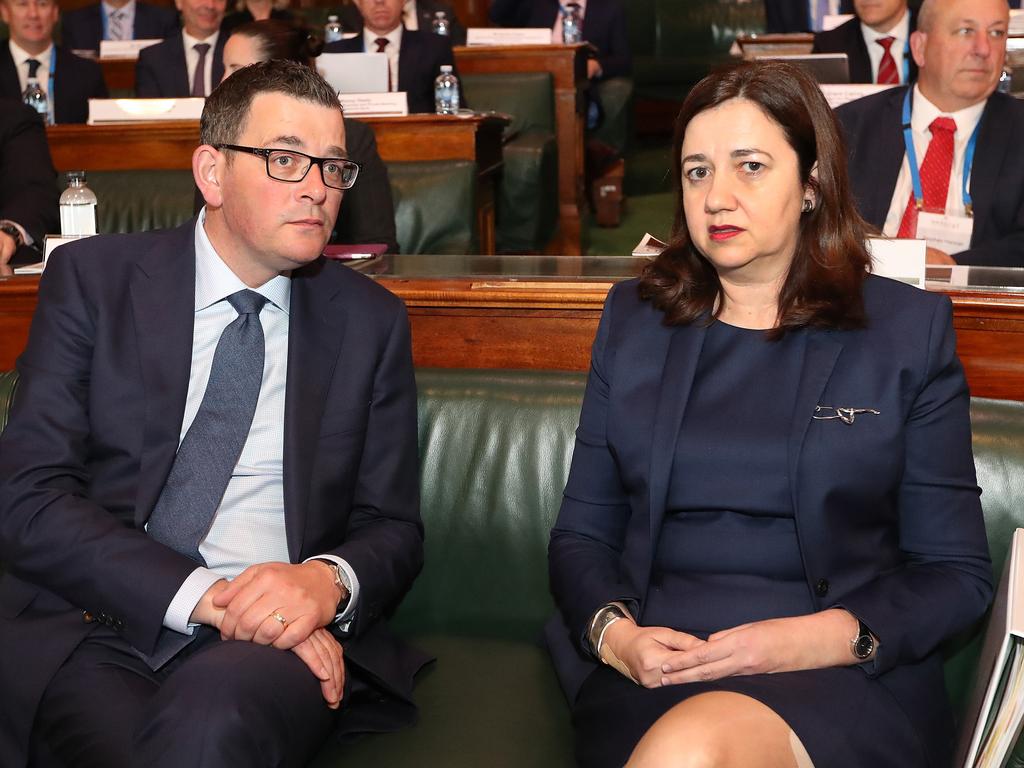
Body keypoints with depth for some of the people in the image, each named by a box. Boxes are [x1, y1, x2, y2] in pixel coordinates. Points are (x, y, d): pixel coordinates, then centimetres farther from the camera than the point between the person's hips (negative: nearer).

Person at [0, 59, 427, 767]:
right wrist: (207, 595, -18)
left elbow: (394, 529, 11)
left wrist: (330, 582, -15)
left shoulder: (370, 321, 10)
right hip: (91, 624, 0)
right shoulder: (92, 278, 5)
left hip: (279, 635, 0)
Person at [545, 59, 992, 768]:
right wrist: (613, 633, -8)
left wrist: (832, 637, -13)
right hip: (651, 664, 3)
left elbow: (957, 572, 5)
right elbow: (581, 533, 13)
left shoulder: (909, 330, 6)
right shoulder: (635, 318, 14)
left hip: (850, 680, -2)